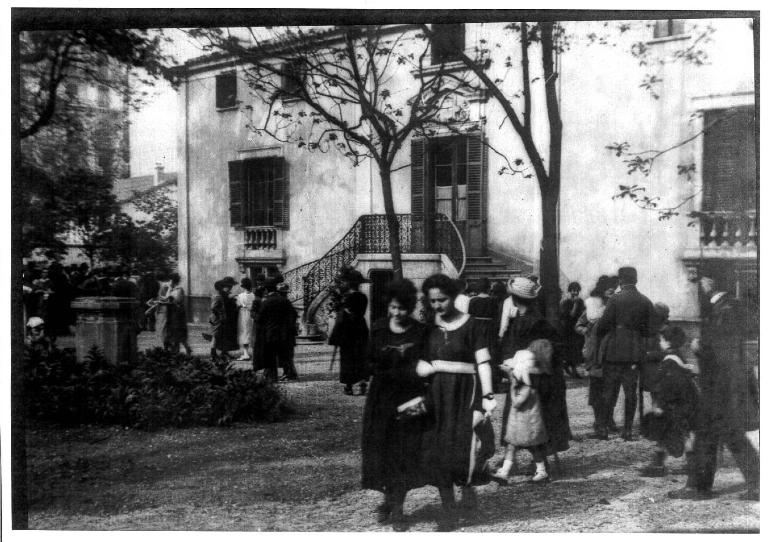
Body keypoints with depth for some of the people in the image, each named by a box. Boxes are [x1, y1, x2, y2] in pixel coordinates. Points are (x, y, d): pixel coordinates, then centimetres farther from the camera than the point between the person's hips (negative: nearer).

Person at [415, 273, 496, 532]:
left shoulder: (470, 325, -4)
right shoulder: (429, 328, 7)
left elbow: (483, 362, -6)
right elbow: (420, 365, 7)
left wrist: (487, 396, -13)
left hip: (465, 392, -3)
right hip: (437, 395, 4)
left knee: (466, 448, -10)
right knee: (438, 452, 3)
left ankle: (468, 486, 22)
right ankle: (448, 508, 14)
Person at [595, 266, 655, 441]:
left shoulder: (615, 299, -10)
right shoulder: (646, 302, 2)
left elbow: (604, 324, -10)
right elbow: (649, 331, 4)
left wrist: (596, 335, 9)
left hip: (614, 351, -3)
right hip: (636, 353, 3)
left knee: (609, 389, 5)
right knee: (631, 391, 7)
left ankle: (603, 426, 7)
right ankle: (628, 429, 8)